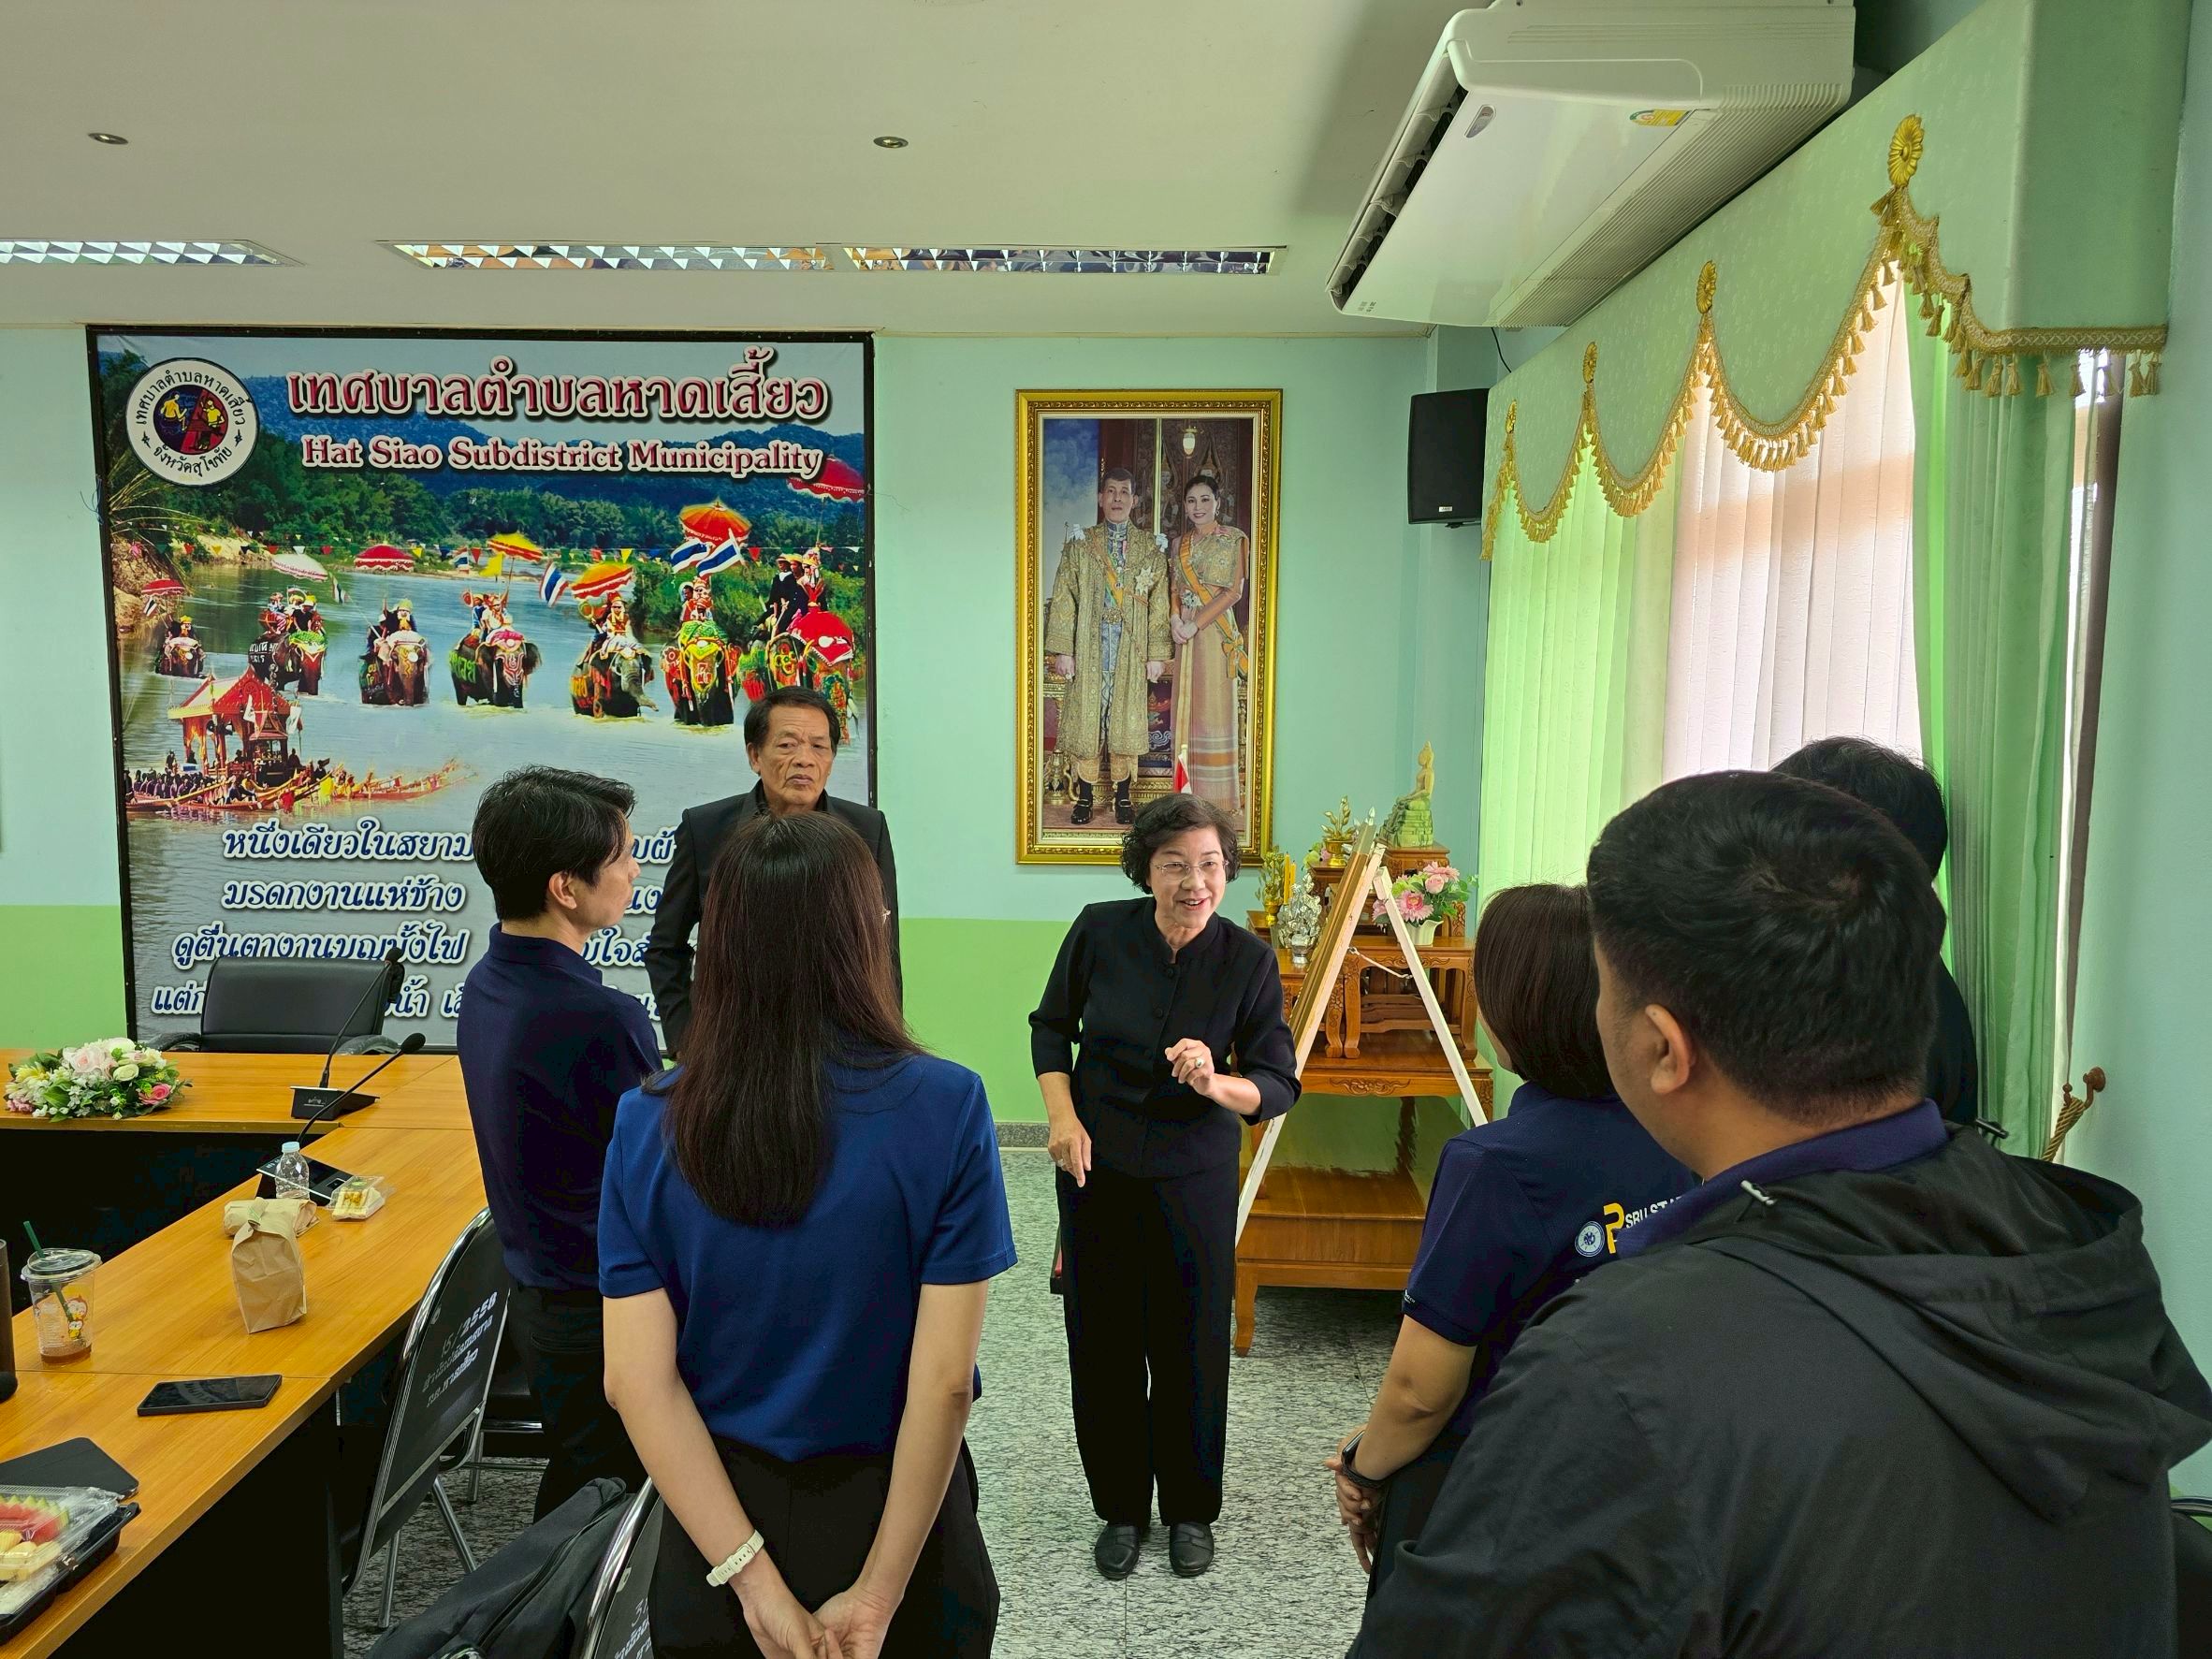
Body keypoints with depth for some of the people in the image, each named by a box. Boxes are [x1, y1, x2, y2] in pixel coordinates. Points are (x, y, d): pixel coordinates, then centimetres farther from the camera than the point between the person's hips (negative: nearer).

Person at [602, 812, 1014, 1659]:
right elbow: (944, 1382, -19)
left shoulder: (648, 1121, -11)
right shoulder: (944, 1107, -19)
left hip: (718, 1509, 2)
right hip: (891, 1513, -2)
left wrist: (752, 1576, -11)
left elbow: (636, 1379, -13)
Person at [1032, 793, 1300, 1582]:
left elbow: (1280, 1086, -11)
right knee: (1103, 1344, 9)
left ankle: (1191, 1509, 32)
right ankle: (1120, 1507, 31)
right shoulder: (1099, 931, -12)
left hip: (1194, 1180, -1)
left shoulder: (1249, 960, -14)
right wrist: (1063, 1116, -9)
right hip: (1097, 1168, 1)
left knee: (1191, 1346, 8)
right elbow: (1051, 1027, 4)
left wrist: (1215, 1082, -32)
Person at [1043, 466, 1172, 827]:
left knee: (1126, 718, 3)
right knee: (1086, 718, 1)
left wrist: (1157, 652, -2)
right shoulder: (1079, 545, 5)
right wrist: (1062, 650, -7)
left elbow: (1159, 604, 5)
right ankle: (1085, 797, 11)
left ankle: (1123, 797, 13)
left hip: (1131, 650, 0)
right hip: (1088, 648, 0)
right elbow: (1063, 600, 0)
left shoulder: (1149, 548, 7)